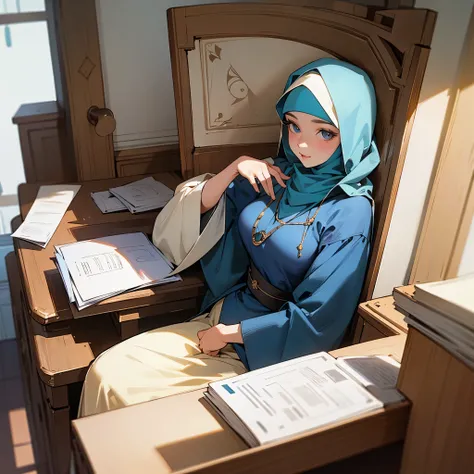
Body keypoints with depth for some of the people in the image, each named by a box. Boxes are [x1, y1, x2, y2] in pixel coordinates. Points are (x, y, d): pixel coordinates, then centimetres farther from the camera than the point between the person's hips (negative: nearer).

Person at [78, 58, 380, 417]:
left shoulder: (350, 214, -18)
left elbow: (315, 322, -18)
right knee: (107, 372, -3)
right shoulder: (279, 174, 0)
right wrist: (233, 170, -11)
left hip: (269, 348, -5)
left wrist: (227, 334, -11)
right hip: (225, 314, 6)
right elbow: (199, 211, 6)